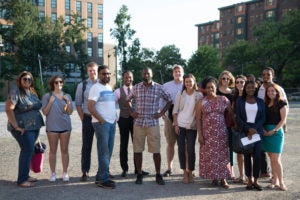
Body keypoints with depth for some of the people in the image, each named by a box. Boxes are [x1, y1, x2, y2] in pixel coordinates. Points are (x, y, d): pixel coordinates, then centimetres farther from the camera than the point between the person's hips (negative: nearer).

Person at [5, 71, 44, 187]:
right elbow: (8, 109, -20)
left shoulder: (33, 92, 13)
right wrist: (16, 126, -20)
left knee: (28, 151, 14)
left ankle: (25, 175, 26)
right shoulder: (15, 92, -11)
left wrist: (38, 124, 13)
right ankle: (21, 180, 1)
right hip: (23, 128, -8)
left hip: (35, 127, 8)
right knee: (27, 150, -9)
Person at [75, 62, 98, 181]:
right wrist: (83, 118, 0)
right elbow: (78, 104, 7)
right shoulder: (82, 85, 4)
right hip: (88, 118, 0)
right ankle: (85, 172, 14)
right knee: (86, 146, 6)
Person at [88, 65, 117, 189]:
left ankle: (101, 176, 18)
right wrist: (101, 120, -15)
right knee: (104, 151, -5)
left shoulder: (110, 87, 16)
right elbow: (90, 107, -15)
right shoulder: (96, 88, -8)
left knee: (108, 151, 9)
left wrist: (115, 117, 9)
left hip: (112, 123, 8)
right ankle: (103, 179, 3)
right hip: (101, 123, -8)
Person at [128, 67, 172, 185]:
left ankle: (158, 175, 14)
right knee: (138, 150, 5)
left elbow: (169, 100, 8)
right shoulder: (136, 87, 6)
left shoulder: (159, 88, 1)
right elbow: (127, 100, 17)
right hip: (138, 122, 2)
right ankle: (139, 175, 18)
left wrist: (161, 113, 0)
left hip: (153, 123, -1)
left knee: (156, 150, 0)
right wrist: (131, 112, 6)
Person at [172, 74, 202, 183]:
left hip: (192, 126, -1)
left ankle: (190, 172, 16)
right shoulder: (180, 94, 4)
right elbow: (175, 110, 4)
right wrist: (175, 124, -3)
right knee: (181, 149, 1)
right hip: (180, 125, 1)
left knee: (191, 150, 0)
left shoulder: (199, 95, 1)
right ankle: (185, 172, 13)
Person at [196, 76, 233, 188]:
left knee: (222, 154, 1)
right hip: (207, 133, 0)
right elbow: (198, 119, 0)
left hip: (221, 132, 0)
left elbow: (232, 114, 4)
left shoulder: (223, 100, 3)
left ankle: (223, 178, 10)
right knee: (209, 155, 3)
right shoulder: (201, 102, 2)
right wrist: (200, 134, -6)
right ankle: (214, 177, 15)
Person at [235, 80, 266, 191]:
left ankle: (255, 181, 4)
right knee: (247, 155, 3)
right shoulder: (240, 101, 6)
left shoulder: (260, 101, 10)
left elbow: (263, 117, 5)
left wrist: (254, 129, -9)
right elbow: (237, 117, 0)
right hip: (244, 130, 0)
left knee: (257, 155, -6)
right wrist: (248, 128, -10)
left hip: (257, 130, 1)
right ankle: (249, 180, 12)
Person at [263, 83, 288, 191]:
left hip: (276, 132, -5)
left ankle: (281, 182, 2)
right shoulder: (266, 103, 13)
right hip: (266, 132, 5)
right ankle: (275, 181, 17)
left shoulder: (281, 103, -3)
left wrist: (274, 130, -15)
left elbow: (283, 120, -8)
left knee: (276, 159, -8)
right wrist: (263, 129, -5)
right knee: (272, 158, 9)